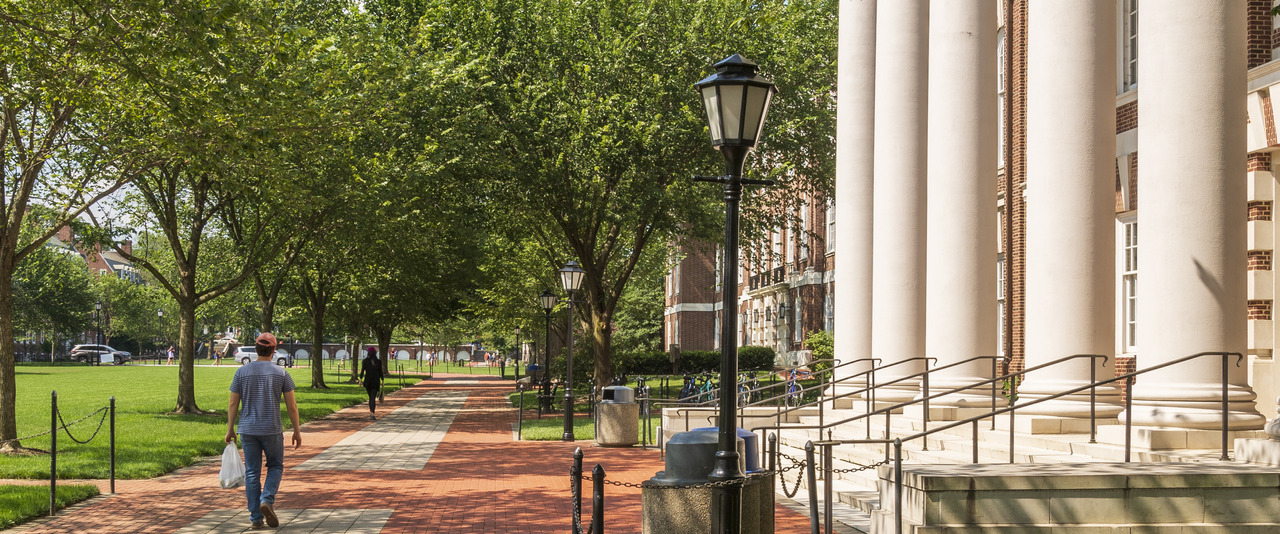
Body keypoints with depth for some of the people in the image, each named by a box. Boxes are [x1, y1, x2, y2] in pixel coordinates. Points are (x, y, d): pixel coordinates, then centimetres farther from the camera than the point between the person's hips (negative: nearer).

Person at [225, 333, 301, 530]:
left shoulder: (242, 372, -1)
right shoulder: (281, 374, -5)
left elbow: (233, 404, 0)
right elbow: (292, 406, -4)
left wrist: (230, 429, 9)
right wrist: (297, 431, 5)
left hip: (248, 430, 2)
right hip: (272, 430, -1)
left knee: (252, 473, 8)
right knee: (275, 466, 17)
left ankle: (256, 518, 7)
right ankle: (267, 500, -6)